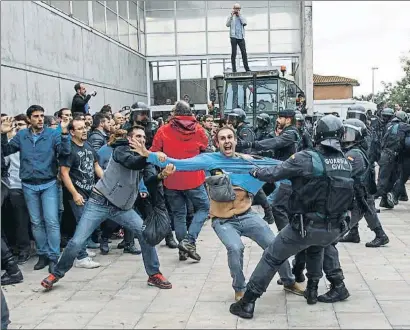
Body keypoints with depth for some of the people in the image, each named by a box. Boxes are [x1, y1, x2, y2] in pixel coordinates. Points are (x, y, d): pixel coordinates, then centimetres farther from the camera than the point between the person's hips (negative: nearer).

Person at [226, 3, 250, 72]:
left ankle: (247, 68, 6)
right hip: (234, 37, -2)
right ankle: (234, 69, -1)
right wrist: (231, 15, -10)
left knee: (244, 53, 0)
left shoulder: (242, 17, 15)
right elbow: (227, 24, -7)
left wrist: (239, 15, -4)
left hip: (241, 37, 2)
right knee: (233, 53, -3)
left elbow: (244, 23, -5)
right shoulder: (231, 17, 9)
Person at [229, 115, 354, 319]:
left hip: (306, 227, -5)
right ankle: (312, 291, 42)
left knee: (271, 258, 10)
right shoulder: (346, 163, 2)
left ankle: (247, 303, 12)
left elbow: (274, 174, -11)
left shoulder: (306, 158, -15)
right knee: (316, 248, 39)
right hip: (334, 229, 5)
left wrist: (255, 171, 10)